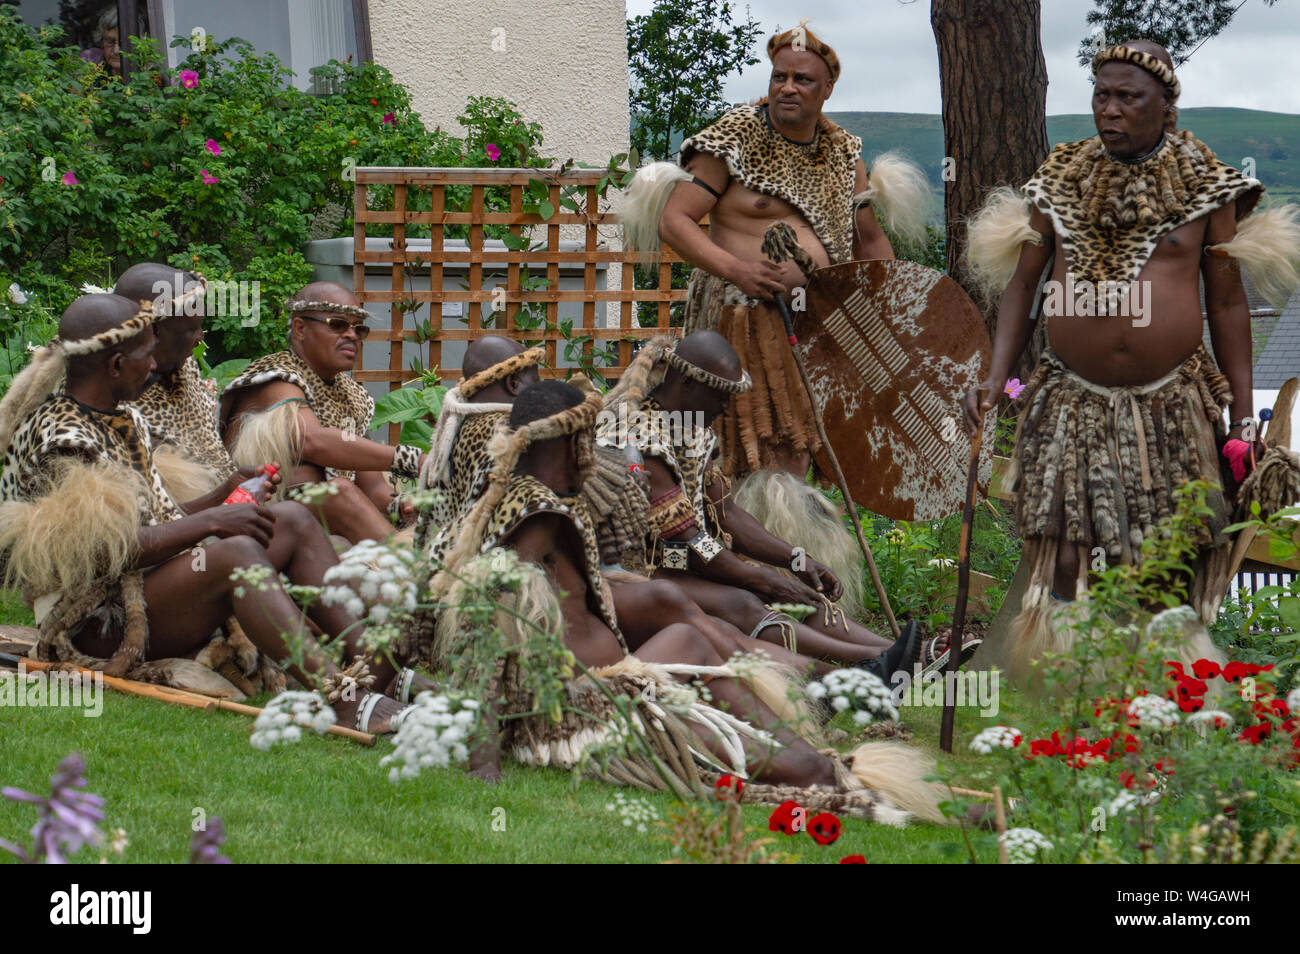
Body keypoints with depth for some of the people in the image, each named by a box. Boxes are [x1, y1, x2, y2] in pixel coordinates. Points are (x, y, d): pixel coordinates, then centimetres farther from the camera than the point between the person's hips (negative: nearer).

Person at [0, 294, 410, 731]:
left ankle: (374, 662, -15)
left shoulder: (124, 422, 16)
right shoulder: (57, 437, -15)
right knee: (236, 554, -33)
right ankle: (346, 700, -46)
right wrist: (210, 522, -19)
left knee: (293, 521, 0)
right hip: (96, 624, -10)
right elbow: (106, 549, -23)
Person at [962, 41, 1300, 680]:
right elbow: (1022, 283, 11)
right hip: (1070, 405, 1)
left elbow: (1227, 303, 7)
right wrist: (996, 376, -1)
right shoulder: (1060, 179, 7)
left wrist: (1243, 417, 4)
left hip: (1169, 409, -1)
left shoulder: (1203, 186, 3)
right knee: (1058, 564, -5)